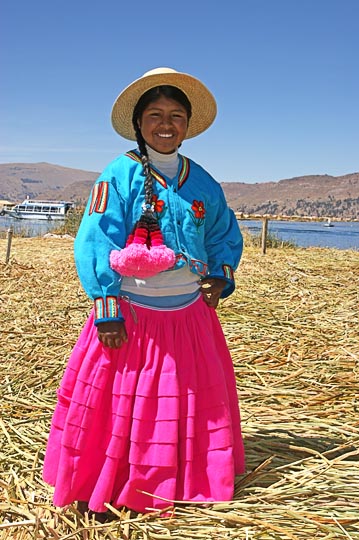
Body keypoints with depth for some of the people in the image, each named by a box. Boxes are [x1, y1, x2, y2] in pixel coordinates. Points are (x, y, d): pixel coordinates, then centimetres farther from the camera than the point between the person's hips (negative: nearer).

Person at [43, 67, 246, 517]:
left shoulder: (203, 184, 6)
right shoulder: (120, 175, -8)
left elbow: (226, 236, 19)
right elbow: (95, 244, -13)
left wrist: (221, 276, 1)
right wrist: (106, 311, -17)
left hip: (190, 315, 5)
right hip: (131, 314, -4)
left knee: (195, 404, 15)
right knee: (114, 404, 4)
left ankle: (190, 486, 35)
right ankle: (97, 489, 24)